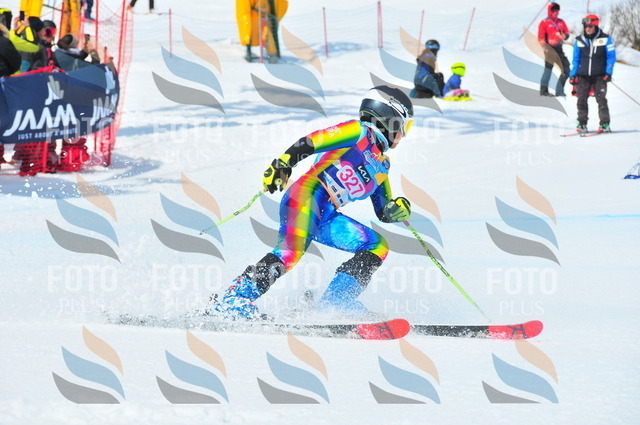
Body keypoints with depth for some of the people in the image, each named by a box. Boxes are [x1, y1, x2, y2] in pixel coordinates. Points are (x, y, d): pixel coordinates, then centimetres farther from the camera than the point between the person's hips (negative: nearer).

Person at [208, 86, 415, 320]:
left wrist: (397, 209, 5)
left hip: (327, 216, 9)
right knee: (292, 250, -30)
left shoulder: (381, 165, 29)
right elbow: (310, 142, -6)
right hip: (307, 197, -9)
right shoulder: (359, 133, 6)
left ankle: (335, 303, -11)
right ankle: (235, 299, -35)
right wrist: (283, 162, -21)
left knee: (377, 246, 3)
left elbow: (383, 212, 29)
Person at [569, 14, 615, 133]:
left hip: (599, 76, -3)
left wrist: (608, 72, -8)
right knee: (581, 100, -2)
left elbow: (611, 56, 2)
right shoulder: (579, 40, 9)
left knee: (601, 99, -8)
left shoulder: (605, 39, 1)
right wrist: (573, 74, 8)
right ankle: (582, 123, 5)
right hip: (583, 75, 3)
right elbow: (576, 59, 15)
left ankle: (605, 124, -4)